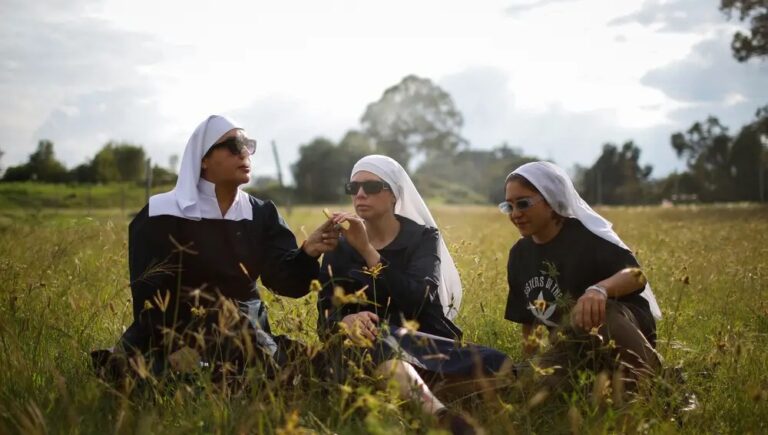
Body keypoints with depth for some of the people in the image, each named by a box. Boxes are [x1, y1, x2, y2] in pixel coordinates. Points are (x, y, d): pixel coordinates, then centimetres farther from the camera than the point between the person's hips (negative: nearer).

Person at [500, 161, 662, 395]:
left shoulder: (586, 236, -15)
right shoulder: (519, 254, 5)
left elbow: (636, 274, -31)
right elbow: (527, 318, 15)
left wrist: (600, 289, -52)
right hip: (578, 347, 6)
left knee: (590, 317, -40)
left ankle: (647, 378, -24)